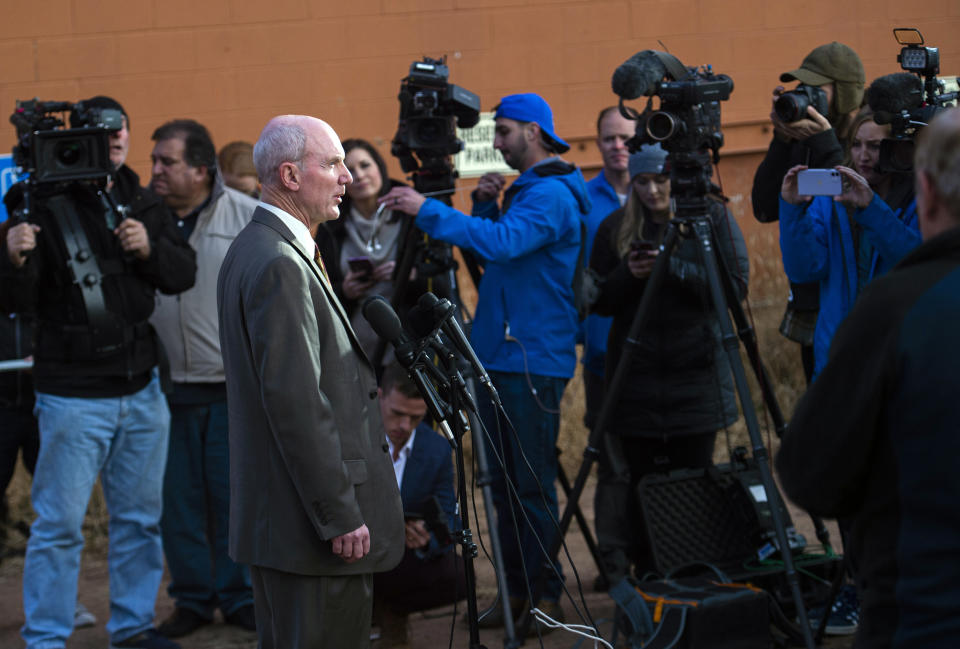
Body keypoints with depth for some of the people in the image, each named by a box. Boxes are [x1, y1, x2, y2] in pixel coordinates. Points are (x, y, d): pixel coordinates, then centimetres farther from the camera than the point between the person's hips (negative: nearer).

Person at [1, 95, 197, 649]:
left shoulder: (143, 204, 10)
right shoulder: (46, 207, -8)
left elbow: (184, 273, 6)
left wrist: (150, 249, -14)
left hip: (141, 389, 6)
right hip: (74, 393, -6)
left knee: (140, 517, 14)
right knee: (60, 524, -3)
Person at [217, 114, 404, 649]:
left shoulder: (251, 249, 14)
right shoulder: (281, 265, -19)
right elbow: (296, 403, -23)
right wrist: (340, 517, -20)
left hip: (271, 517, 11)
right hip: (309, 522, -11)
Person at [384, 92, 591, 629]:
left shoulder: (551, 194, -14)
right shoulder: (524, 190, 18)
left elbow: (501, 242, -29)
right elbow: (485, 251, 21)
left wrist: (427, 210, -27)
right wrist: (484, 206, 5)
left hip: (533, 361, -10)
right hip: (499, 357, 10)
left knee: (533, 483, -5)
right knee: (504, 480, 11)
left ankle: (546, 595, 2)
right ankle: (518, 590, 18)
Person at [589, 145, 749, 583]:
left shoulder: (712, 218, 1)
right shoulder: (615, 227, 6)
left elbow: (736, 286, -7)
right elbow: (600, 301, 7)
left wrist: (673, 268, -17)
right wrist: (629, 274, -12)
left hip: (696, 374, -2)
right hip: (636, 378, 2)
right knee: (639, 484, 1)